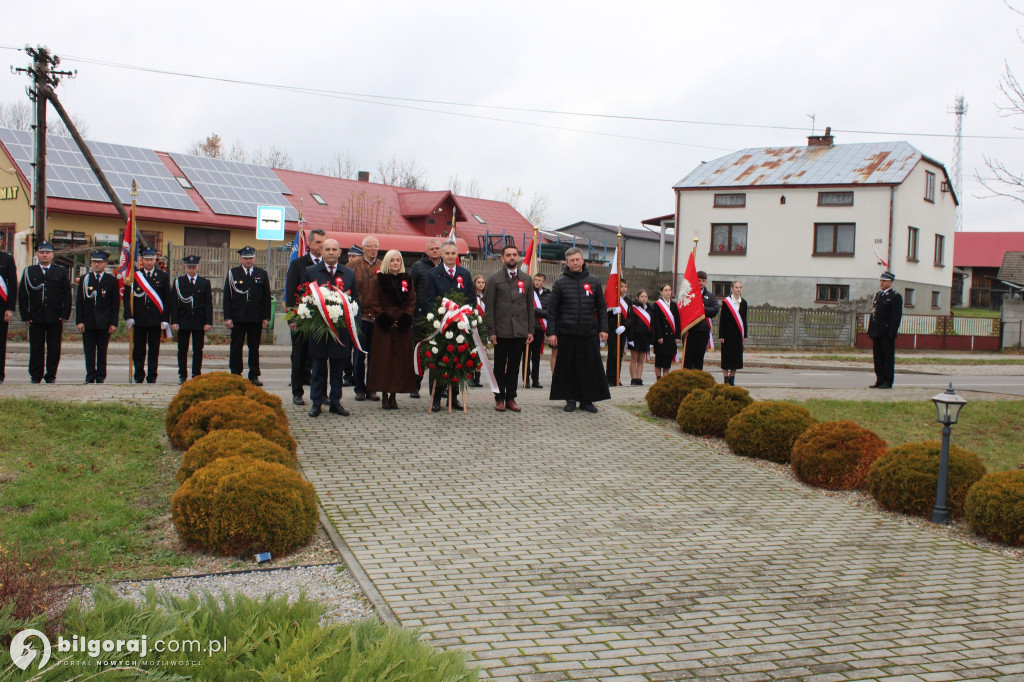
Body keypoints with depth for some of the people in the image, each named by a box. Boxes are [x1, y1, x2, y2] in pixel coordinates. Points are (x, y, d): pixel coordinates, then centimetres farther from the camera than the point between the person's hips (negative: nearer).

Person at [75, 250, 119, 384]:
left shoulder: (112, 280, 4)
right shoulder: (84, 279, 7)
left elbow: (115, 303, 2)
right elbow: (79, 302, 5)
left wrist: (114, 323, -5)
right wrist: (79, 321, -3)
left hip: (104, 322, -1)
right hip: (88, 321, 1)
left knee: (102, 351, 4)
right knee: (89, 351, 1)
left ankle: (101, 377, 10)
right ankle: (90, 376, 5)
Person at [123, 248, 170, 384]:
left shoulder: (163, 277, 5)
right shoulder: (134, 276, 5)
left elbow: (167, 300, 4)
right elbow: (127, 297, 4)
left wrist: (165, 319, -3)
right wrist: (128, 316, -5)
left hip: (156, 320, 0)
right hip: (139, 320, 0)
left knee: (154, 349, 3)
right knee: (138, 349, 4)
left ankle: (152, 377, 10)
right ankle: (139, 376, 14)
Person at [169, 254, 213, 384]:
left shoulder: (205, 283, 7)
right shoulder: (178, 282, 6)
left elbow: (209, 304, 4)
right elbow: (174, 303, 2)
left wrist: (208, 322, -4)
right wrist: (174, 321, -6)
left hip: (199, 322, 0)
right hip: (183, 322, 0)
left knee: (198, 350, 3)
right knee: (182, 350, 3)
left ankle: (196, 376, 8)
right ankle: (182, 375, 10)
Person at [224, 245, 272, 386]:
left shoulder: (262, 274, 8)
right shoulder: (232, 273, 5)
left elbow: (267, 298, 8)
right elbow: (227, 297, 2)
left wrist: (266, 318, 1)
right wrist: (227, 317, -6)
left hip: (256, 318, 1)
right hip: (238, 318, -1)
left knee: (254, 348, 6)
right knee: (236, 347, 3)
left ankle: (254, 376, 11)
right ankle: (235, 375, 10)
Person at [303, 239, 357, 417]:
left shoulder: (349, 274, 10)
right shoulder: (310, 272, 6)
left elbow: (356, 298, 12)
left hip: (341, 327, 1)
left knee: (338, 367, 6)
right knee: (318, 367, 4)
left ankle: (335, 402, 14)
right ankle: (316, 403, 10)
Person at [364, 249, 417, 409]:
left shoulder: (407, 281, 10)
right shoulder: (378, 280, 2)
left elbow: (412, 302, 6)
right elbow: (373, 303, -3)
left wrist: (403, 320, -8)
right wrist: (387, 321, -12)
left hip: (402, 328, 3)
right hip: (383, 328, -2)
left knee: (400, 359, 1)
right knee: (384, 359, -4)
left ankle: (393, 395, 8)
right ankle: (384, 396, 2)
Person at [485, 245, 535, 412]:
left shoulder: (527, 280, 12)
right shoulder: (494, 279, 3)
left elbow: (530, 307, 12)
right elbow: (489, 306, 0)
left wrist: (531, 330, 5)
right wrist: (491, 331, -8)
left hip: (520, 331, 2)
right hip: (501, 331, -2)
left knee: (514, 367, 6)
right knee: (499, 366, 3)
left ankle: (511, 398, 13)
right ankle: (499, 398, 11)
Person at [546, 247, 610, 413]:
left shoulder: (594, 281, 9)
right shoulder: (560, 283, 4)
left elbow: (601, 308, 12)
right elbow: (552, 310, 3)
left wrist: (603, 329, 4)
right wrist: (551, 332, -4)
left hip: (590, 334, 1)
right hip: (567, 333, -1)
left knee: (590, 367, 1)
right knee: (568, 367, 2)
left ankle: (586, 400, 11)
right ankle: (570, 399, 12)